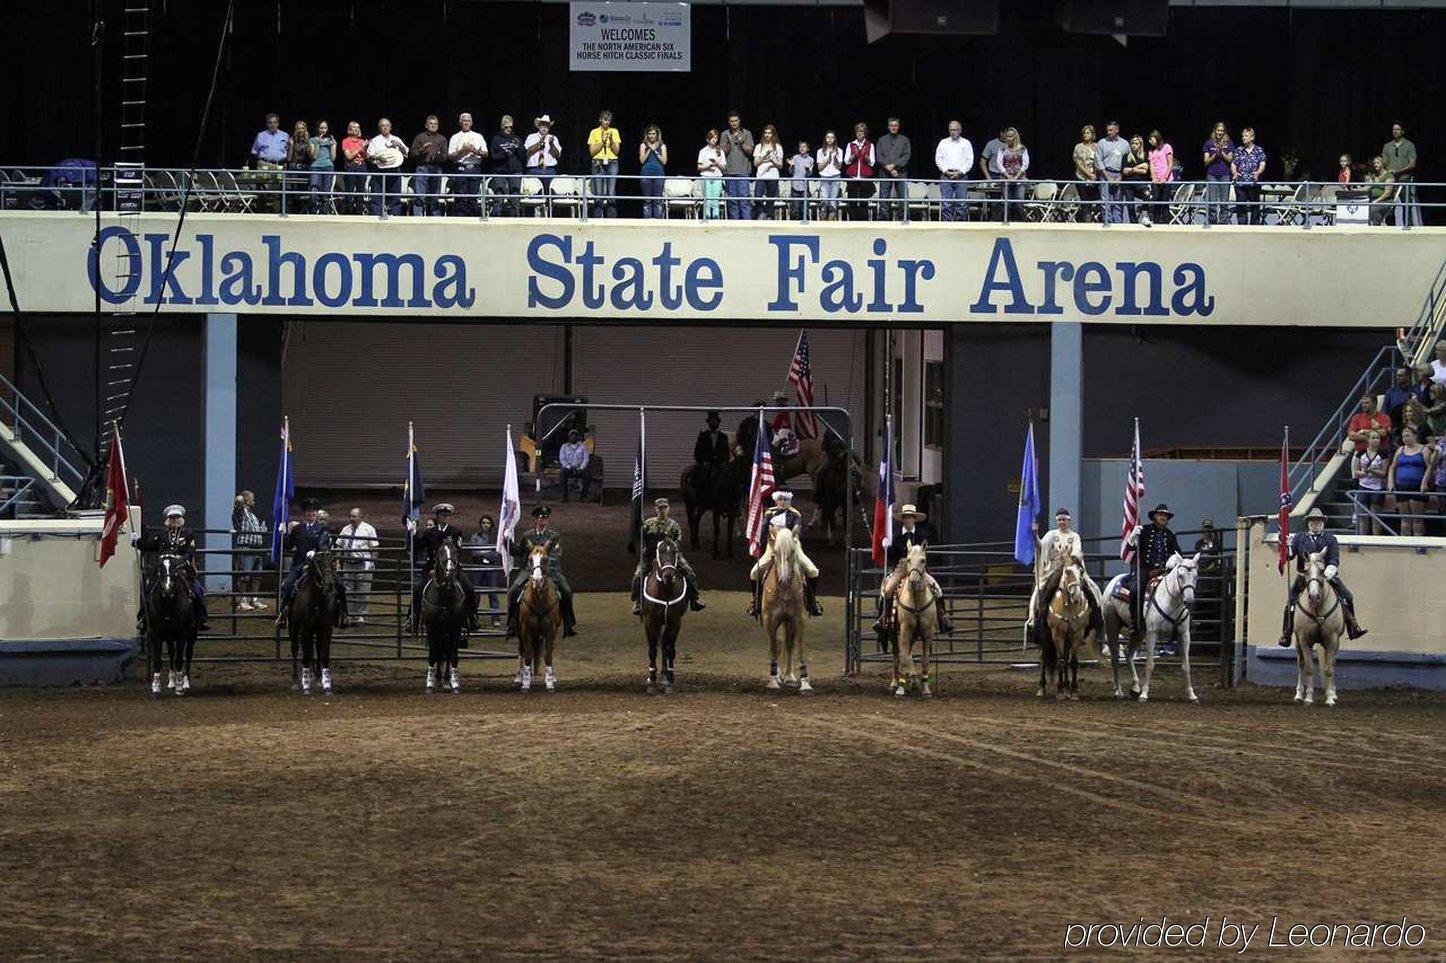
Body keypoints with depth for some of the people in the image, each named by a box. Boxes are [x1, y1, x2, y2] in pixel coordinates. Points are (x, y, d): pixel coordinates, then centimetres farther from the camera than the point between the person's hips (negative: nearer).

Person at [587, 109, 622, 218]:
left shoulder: (614, 132, 10)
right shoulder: (594, 132, 7)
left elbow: (617, 151, 6)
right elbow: (592, 152, 3)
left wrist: (611, 140, -9)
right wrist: (602, 142, -7)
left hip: (612, 163, 1)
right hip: (598, 163, -1)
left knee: (611, 195, -8)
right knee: (598, 195, -6)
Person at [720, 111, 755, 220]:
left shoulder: (746, 133, 8)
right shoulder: (725, 134, 11)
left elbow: (750, 152, 4)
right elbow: (724, 152, 6)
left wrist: (742, 143, -11)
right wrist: (728, 143, -10)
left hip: (743, 171, -2)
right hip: (730, 171, 2)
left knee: (744, 198, -11)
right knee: (732, 200, 2)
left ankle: (747, 222, -15)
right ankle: (734, 222, 4)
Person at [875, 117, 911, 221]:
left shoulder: (904, 140, 12)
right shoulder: (882, 140, 14)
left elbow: (907, 156, 2)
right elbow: (879, 156, 5)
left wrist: (894, 165, -10)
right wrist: (889, 168, -8)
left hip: (900, 172, -1)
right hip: (885, 173, 1)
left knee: (903, 198, -7)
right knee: (884, 199, -5)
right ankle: (884, 219, -4)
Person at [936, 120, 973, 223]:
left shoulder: (966, 143, 10)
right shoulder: (943, 143, 13)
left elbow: (970, 161, 4)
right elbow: (938, 159, 8)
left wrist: (961, 172, -9)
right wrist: (946, 171, -6)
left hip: (961, 176, -1)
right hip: (946, 176, 1)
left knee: (961, 203, -5)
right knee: (945, 203, -5)